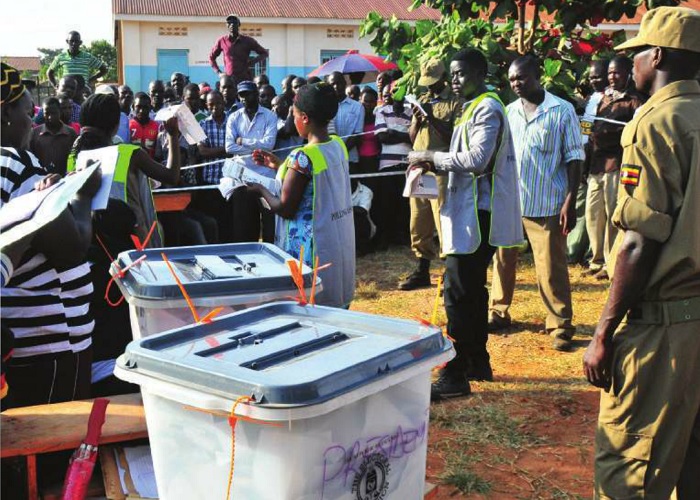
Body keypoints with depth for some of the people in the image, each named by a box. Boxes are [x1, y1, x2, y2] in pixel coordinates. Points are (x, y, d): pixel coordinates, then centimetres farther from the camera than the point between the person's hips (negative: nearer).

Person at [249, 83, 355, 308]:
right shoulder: (339, 145, 2)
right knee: (336, 305, 16)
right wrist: (280, 166, 17)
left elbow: (285, 209, -16)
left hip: (313, 249, -8)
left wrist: (261, 191, 1)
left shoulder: (303, 156, -21)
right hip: (340, 244, 8)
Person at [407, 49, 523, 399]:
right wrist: (436, 165, 5)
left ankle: (455, 375, -5)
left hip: (477, 214, -11)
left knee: (458, 293, -10)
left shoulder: (487, 108, -13)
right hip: (471, 212, 11)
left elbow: (477, 159, -24)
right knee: (472, 289, 16)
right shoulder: (475, 108, 19)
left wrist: (432, 157, -15)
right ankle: (478, 362, 27)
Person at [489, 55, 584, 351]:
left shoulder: (562, 111, -3)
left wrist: (570, 201, -10)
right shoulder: (508, 112, 9)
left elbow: (574, 158, -4)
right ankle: (499, 313, 28)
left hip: (546, 204, -4)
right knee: (503, 261, 13)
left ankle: (560, 326, 8)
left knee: (551, 267, -1)